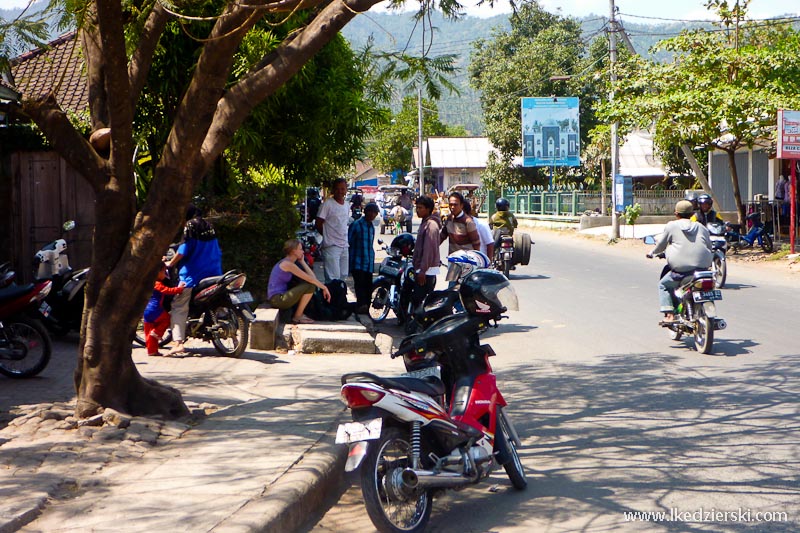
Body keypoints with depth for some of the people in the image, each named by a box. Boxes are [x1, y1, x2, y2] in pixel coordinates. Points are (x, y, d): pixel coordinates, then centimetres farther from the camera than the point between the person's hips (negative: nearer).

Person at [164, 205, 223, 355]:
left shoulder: (190, 227, -4)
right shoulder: (209, 227, 17)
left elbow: (183, 251, -12)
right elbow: (218, 252, 21)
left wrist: (170, 263, 0)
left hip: (192, 275, -7)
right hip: (213, 274, 7)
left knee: (179, 307, -9)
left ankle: (178, 343, -23)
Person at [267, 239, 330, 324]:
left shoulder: (286, 262, 15)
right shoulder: (288, 264, -15)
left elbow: (311, 275, 11)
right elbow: (311, 279, -17)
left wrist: (302, 262, 8)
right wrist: (325, 288, -6)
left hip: (278, 297, 10)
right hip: (277, 299, -10)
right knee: (310, 286, -15)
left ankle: (298, 313, 12)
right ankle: (297, 317, -6)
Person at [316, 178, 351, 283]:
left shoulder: (346, 205, 13)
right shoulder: (327, 204, -10)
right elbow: (318, 224, -8)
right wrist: (329, 235, -3)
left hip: (344, 246, 8)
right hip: (331, 246, -8)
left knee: (343, 276, 12)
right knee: (333, 279, -14)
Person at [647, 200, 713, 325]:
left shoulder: (671, 226, 6)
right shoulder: (701, 227, 17)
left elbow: (661, 245, 12)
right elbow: (709, 248, 20)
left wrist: (652, 252, 32)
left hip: (681, 269, -4)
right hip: (703, 267, 4)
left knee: (663, 285, 15)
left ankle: (669, 315, 0)